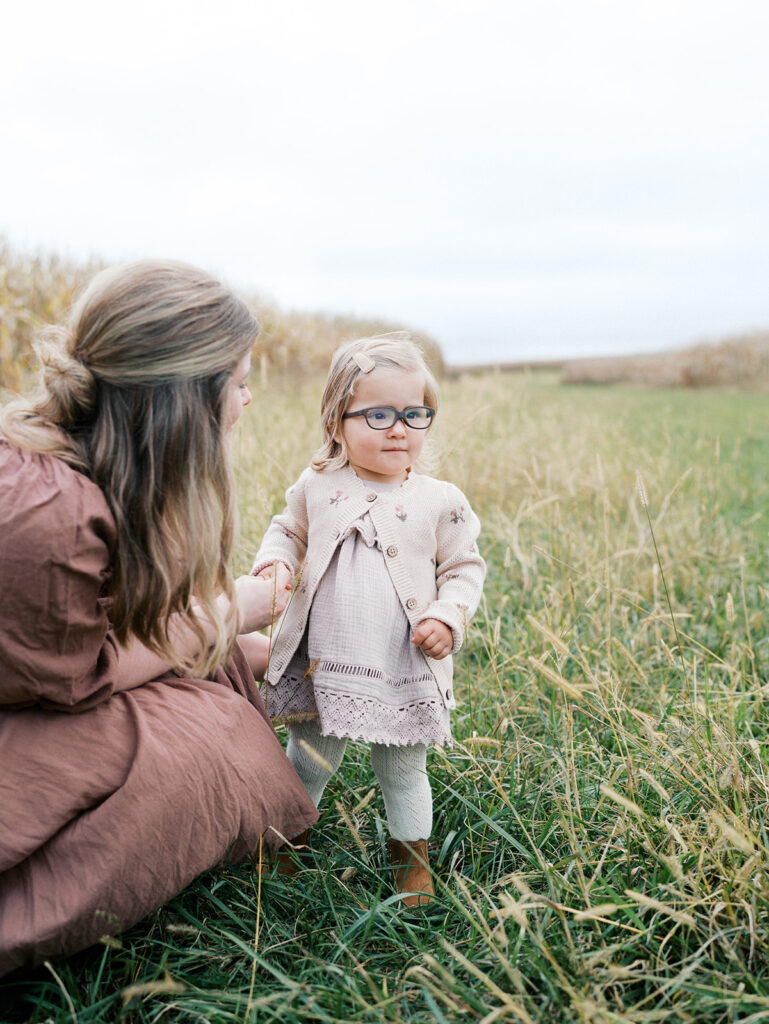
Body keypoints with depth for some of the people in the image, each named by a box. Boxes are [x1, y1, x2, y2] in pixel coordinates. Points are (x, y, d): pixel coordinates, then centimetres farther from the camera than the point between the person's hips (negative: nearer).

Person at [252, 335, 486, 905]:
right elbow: (289, 531, 15)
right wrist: (275, 562, -6)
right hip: (321, 666, 2)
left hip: (405, 674, -1)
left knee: (403, 772, 15)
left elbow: (465, 567, 3)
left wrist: (448, 618, -13)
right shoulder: (317, 488, -1)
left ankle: (411, 855, 40)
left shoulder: (441, 501, -5)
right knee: (309, 761, 19)